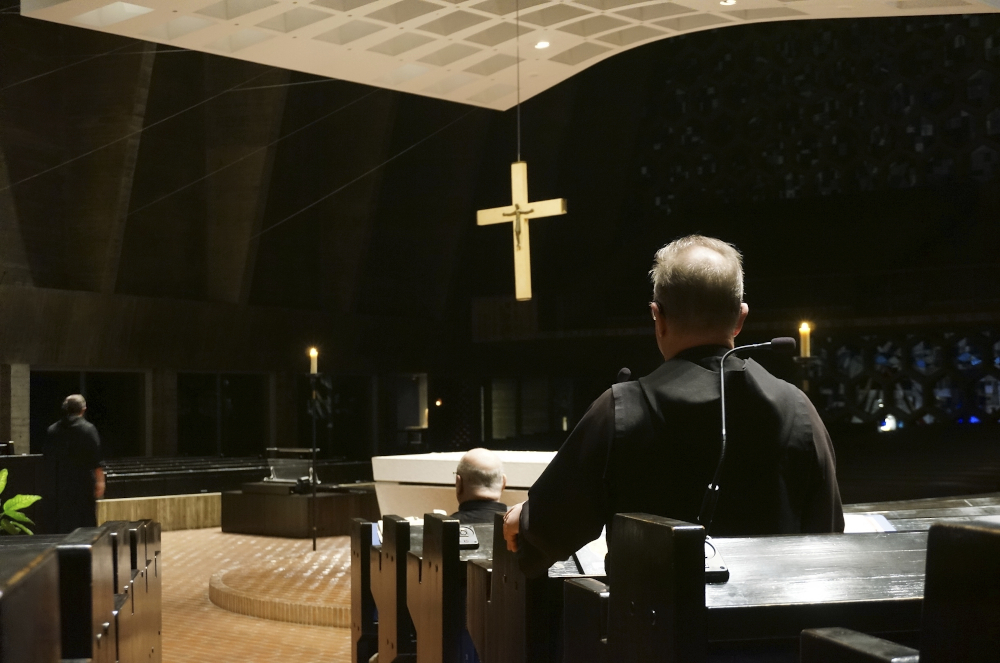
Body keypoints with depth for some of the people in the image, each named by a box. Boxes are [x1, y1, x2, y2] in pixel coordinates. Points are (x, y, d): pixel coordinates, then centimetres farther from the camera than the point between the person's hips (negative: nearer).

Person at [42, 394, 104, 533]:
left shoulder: (52, 430, 5)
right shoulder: (88, 429, -7)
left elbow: (47, 459, 9)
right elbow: (96, 460, -11)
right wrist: (100, 481, -8)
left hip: (60, 485, 4)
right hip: (83, 484, -3)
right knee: (85, 521, 2)